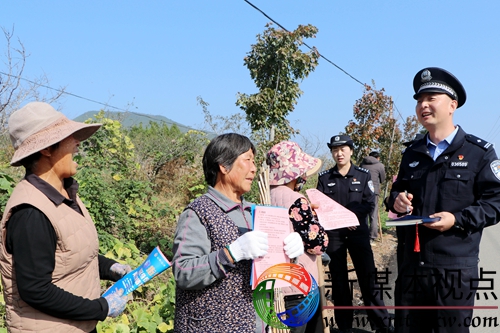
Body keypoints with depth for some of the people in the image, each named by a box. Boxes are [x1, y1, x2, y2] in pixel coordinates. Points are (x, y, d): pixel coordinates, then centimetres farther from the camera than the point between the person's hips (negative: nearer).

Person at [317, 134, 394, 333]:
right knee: (338, 280, 6)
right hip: (333, 234, 1)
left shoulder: (363, 175, 5)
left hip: (358, 232, -1)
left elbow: (369, 204, -1)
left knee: (368, 277, -2)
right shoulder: (324, 177, 7)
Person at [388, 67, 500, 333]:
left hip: (455, 269, -5)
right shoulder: (412, 154, 14)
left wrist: (457, 219, -19)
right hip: (412, 264, 5)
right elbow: (397, 191, 23)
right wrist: (396, 200, -1)